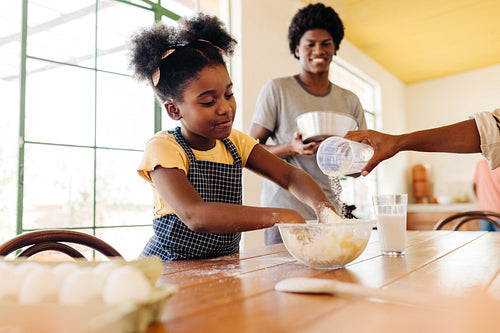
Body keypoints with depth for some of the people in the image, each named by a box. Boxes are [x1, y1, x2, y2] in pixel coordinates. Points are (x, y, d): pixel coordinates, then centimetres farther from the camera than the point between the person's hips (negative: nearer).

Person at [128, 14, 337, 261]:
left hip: (224, 269, 4)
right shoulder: (163, 148, -16)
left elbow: (290, 176, -4)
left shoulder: (235, 143, 2)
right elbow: (195, 216, -30)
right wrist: (277, 216, -38)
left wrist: (322, 205, -25)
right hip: (172, 269, -3)